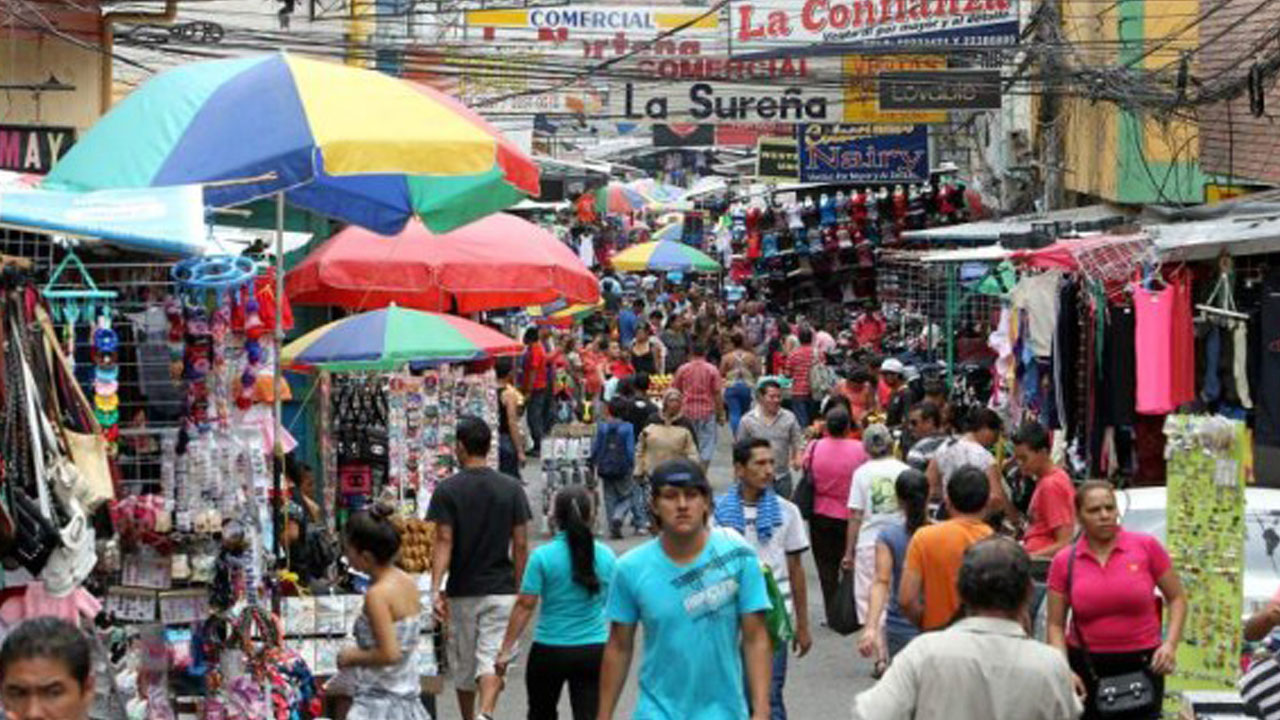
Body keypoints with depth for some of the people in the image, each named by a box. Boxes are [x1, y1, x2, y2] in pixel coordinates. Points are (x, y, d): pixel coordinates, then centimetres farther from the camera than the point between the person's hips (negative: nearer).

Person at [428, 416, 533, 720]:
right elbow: (520, 545, 0)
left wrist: (435, 588, -17)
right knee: (493, 659, -4)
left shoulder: (447, 490, -5)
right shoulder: (511, 489, 0)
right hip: (501, 591, 0)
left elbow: (443, 542, -13)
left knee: (463, 666, 15)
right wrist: (519, 589, 11)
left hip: (462, 592, 0)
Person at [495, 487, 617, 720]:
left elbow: (525, 605, -10)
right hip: (594, 651, 1)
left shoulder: (543, 557, -10)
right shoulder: (606, 556, -1)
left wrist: (506, 649, -4)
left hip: (550, 650, -1)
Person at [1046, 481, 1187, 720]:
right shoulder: (1064, 561, -1)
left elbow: (1177, 598, 6)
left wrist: (1171, 643, -8)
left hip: (1141, 665, -1)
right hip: (1086, 668, 1)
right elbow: (1056, 624, 3)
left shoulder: (1146, 546, -3)